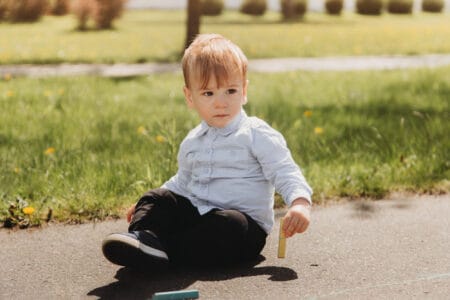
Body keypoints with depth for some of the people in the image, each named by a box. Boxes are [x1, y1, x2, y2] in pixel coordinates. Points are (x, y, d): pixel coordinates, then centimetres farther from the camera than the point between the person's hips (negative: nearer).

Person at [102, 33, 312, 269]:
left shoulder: (257, 135, -7)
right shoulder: (192, 143, 14)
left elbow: (284, 173, -13)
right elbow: (183, 181, 29)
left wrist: (300, 203, -33)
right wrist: (146, 206, 23)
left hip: (246, 223, -6)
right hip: (195, 212, 6)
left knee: (230, 225, -37)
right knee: (156, 199, -8)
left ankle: (165, 250, -40)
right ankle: (143, 237, -37)